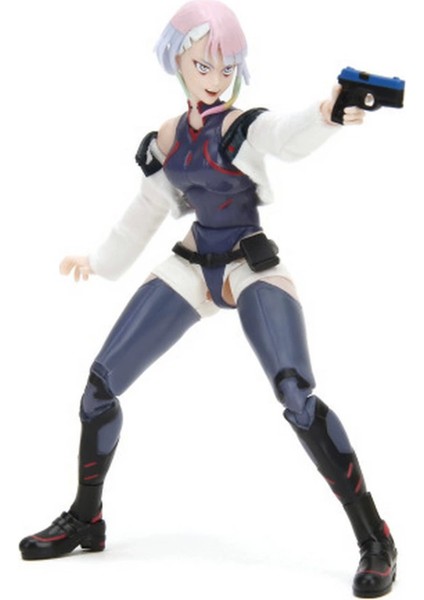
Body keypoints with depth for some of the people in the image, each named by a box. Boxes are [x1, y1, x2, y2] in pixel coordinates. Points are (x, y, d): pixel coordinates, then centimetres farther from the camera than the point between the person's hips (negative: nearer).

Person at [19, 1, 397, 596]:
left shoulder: (246, 126, -11)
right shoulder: (167, 139, 5)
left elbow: (288, 137, -36)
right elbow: (148, 209, 21)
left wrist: (323, 117, -59)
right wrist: (100, 260, 30)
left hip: (255, 271, -6)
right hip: (191, 268, 6)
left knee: (296, 395, -27)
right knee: (101, 382, 4)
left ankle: (375, 540, -16)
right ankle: (85, 520, 24)